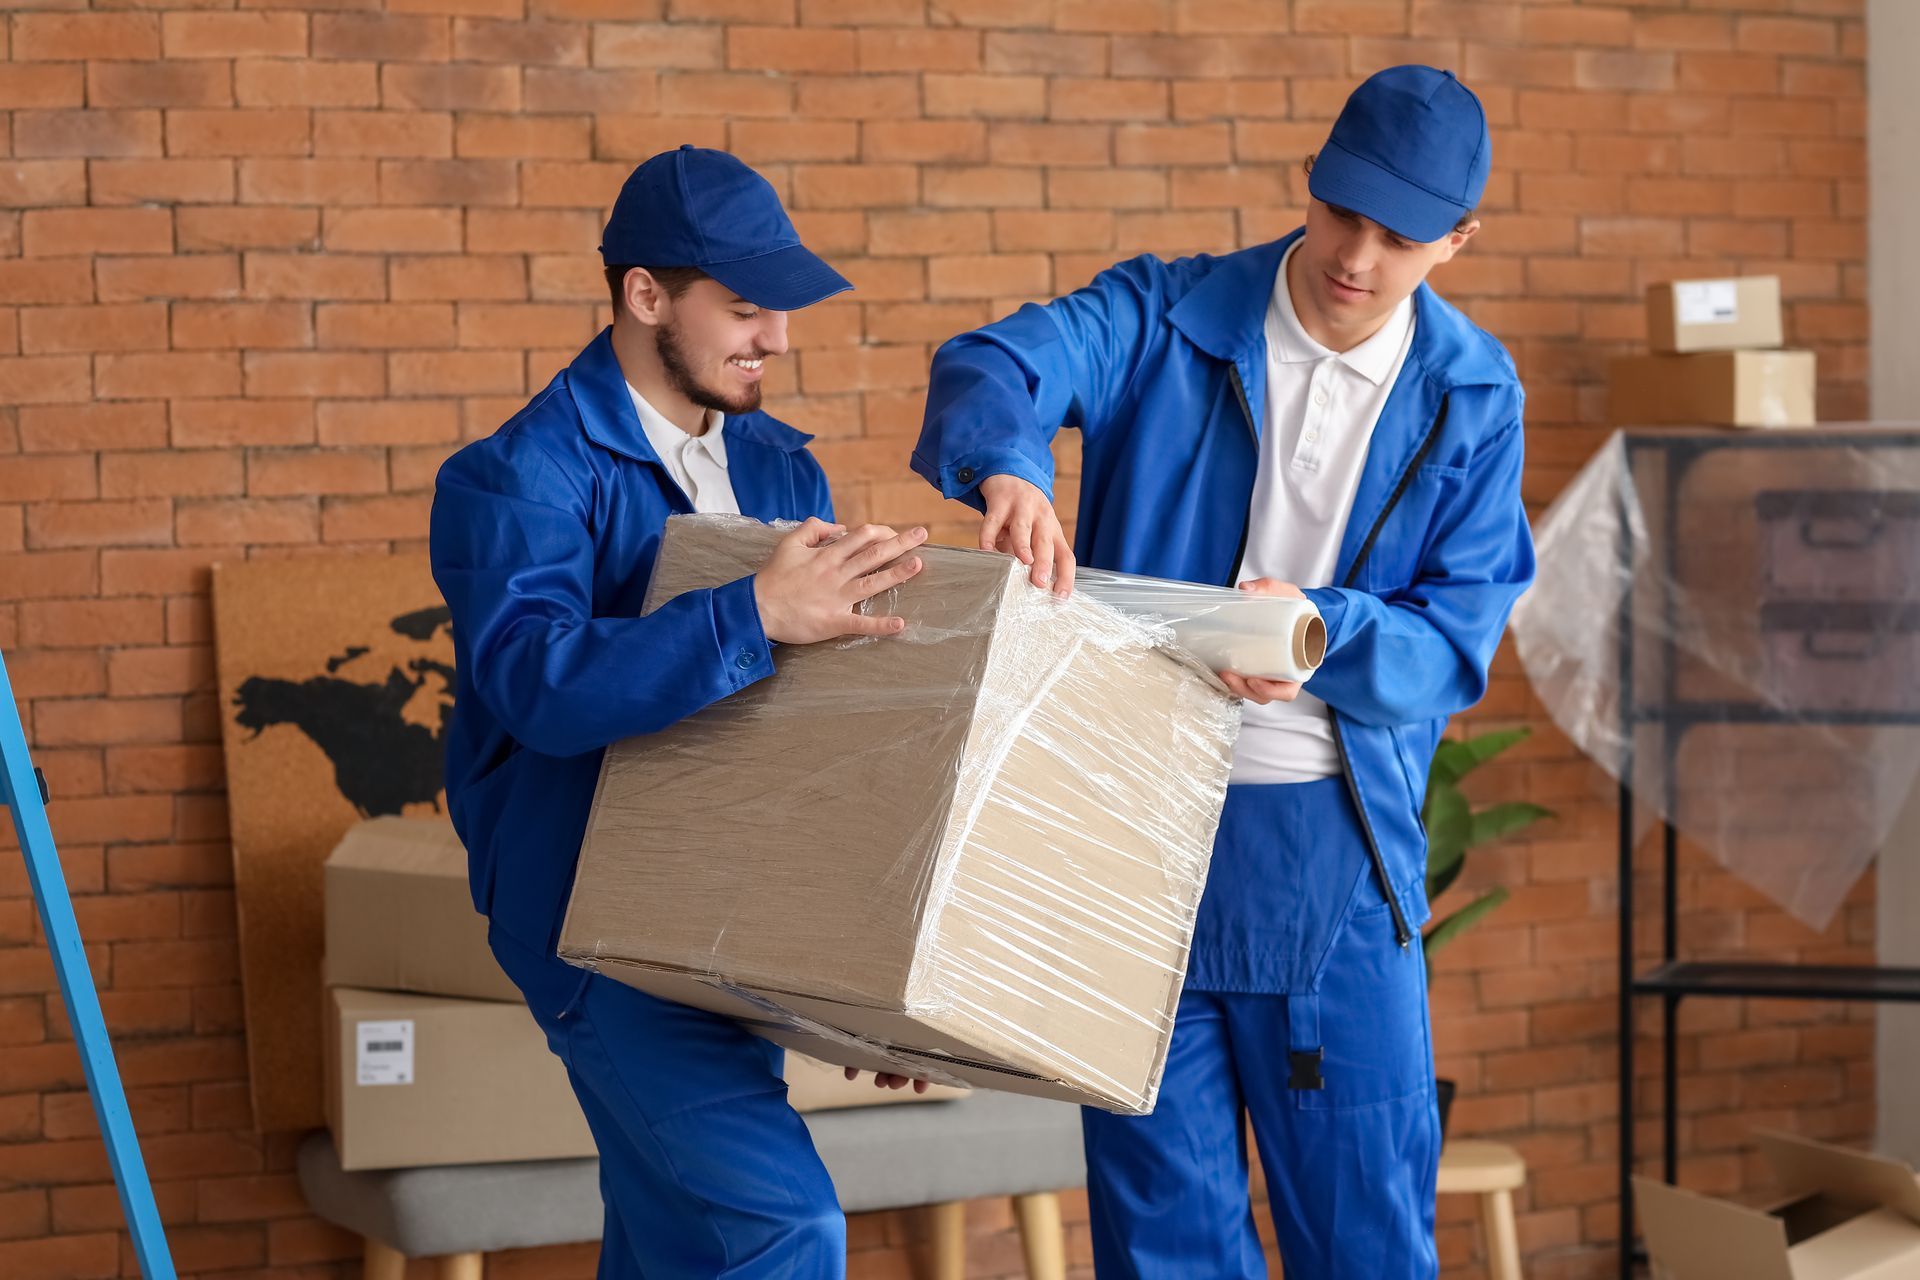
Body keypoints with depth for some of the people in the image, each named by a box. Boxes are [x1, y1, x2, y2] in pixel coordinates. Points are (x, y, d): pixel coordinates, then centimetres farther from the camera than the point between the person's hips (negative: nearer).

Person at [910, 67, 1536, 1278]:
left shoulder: (1471, 398, 3)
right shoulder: (1164, 320, -1)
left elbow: (1455, 642, -3)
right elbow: (989, 366, -19)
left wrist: (1324, 633, -24)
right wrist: (1009, 465, -42)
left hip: (1331, 840, 1)